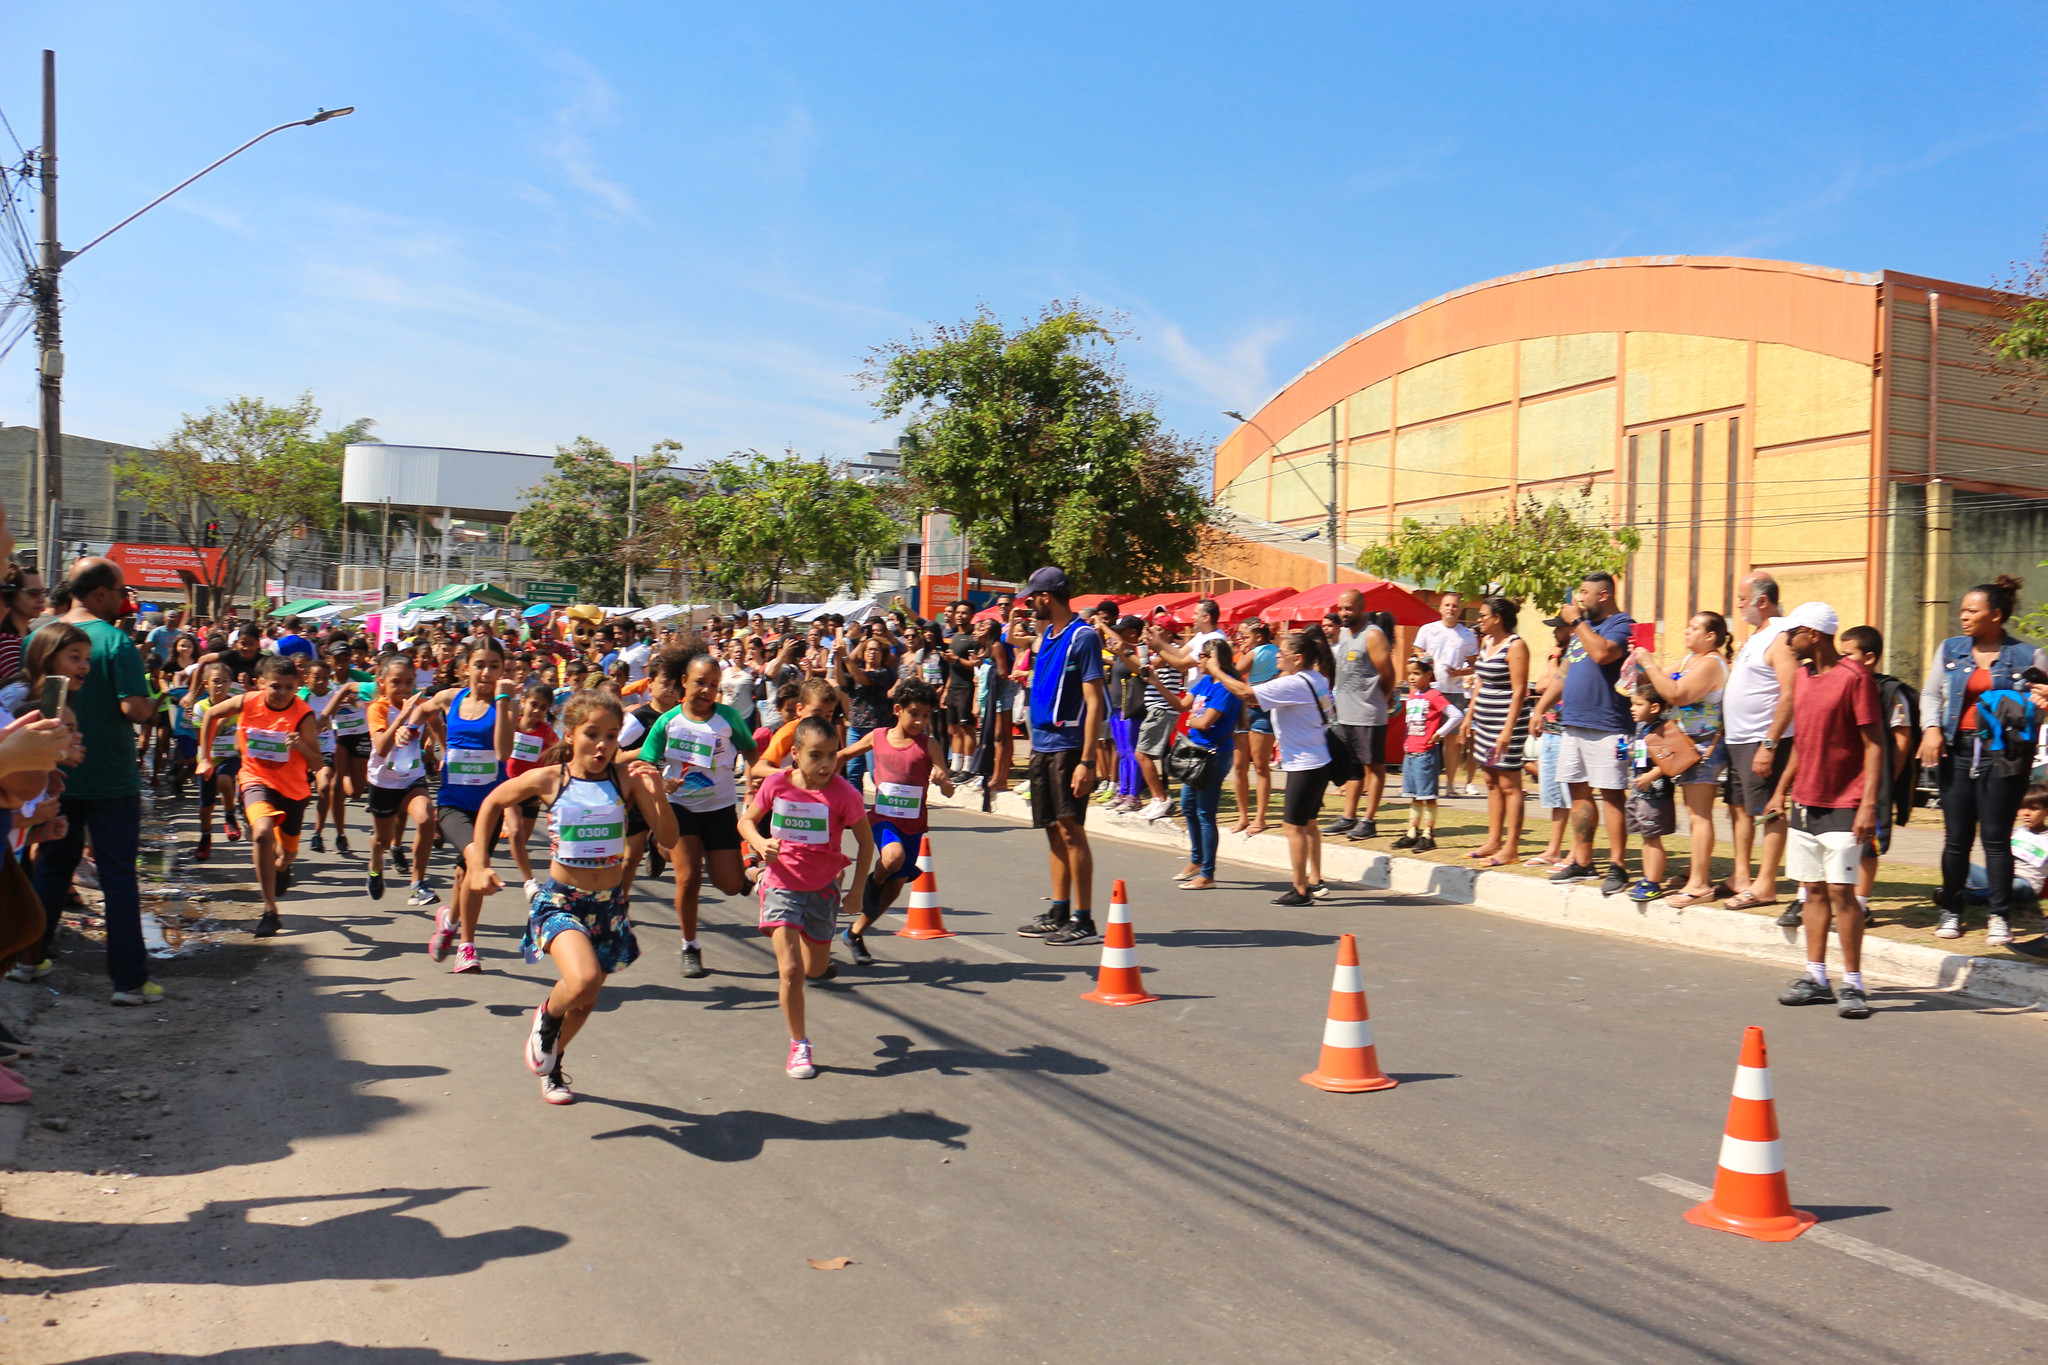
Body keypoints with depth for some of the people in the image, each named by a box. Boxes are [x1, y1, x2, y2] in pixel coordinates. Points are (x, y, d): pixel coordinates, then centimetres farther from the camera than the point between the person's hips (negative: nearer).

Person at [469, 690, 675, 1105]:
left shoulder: (625, 780, -8)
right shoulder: (548, 780, -10)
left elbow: (667, 837, -8)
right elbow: (491, 804, 8)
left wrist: (656, 792, -23)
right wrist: (479, 864, 4)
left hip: (609, 903, 3)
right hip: (561, 900, -3)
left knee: (586, 999, 16)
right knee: (584, 980, -28)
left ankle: (552, 1065, 47)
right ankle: (546, 1018, 9)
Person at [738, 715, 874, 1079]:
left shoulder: (843, 793, -16)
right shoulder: (777, 784, -13)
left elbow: (866, 840, -2)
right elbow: (746, 820, 2)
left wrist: (858, 889, -2)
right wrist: (761, 844, -19)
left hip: (823, 889, 1)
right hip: (782, 885, -1)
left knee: (816, 970, 16)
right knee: (790, 971, -11)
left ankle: (811, 943, 54)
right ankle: (799, 1046, 7)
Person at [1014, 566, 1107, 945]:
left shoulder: (1083, 637, -11)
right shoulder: (1046, 634, 14)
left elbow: (1094, 702, -16)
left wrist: (1087, 761, -20)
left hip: (1068, 747, -8)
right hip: (1042, 744, 8)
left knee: (1070, 829, -7)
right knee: (1054, 831, 11)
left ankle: (1084, 921, -1)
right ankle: (1059, 914, 19)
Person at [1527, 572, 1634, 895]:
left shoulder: (1621, 625, -6)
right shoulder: (1583, 627, 21)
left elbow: (1602, 653, -26)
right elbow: (1564, 674, 25)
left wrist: (1577, 621, -14)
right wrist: (1540, 709, 21)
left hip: (1606, 728, -8)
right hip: (1573, 723, 9)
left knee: (1610, 795, -7)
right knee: (1579, 793, 10)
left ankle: (1617, 866, -4)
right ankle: (1582, 862, 17)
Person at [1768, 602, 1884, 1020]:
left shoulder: (1854, 676, -11)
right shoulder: (1801, 675, 12)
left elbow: (1874, 744, -12)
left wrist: (1869, 803, -19)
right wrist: (1781, 790, 19)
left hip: (1843, 806, -7)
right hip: (1804, 802, 7)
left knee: (1840, 891, -8)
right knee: (1814, 890, 9)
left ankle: (1852, 985, 0)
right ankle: (1816, 978, 14)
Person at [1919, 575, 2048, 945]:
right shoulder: (1950, 650, 8)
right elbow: (1931, 694, 12)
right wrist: (1931, 728, -3)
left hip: (2003, 754, -2)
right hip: (1957, 751, 2)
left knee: (1996, 836, -1)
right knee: (1956, 836, 5)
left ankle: (2000, 916, 8)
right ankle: (1951, 911, 16)